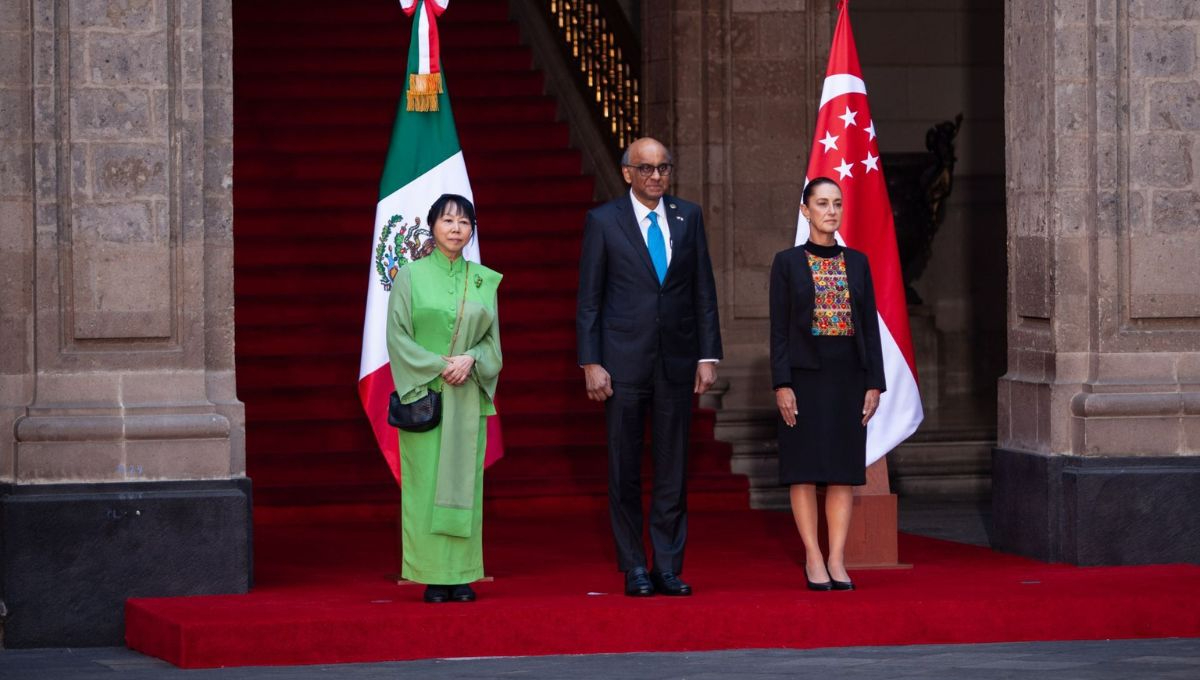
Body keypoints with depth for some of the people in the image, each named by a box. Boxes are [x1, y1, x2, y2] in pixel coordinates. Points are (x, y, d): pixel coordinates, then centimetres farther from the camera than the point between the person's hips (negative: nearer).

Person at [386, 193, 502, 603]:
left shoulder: (484, 281, 10)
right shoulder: (411, 277, 2)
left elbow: (493, 339, 10)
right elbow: (398, 335, -3)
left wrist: (470, 360, -10)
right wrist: (438, 365, -13)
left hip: (468, 397, 3)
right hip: (423, 394, -3)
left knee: (465, 481, 2)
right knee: (426, 481, -4)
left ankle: (462, 575, 4)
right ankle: (433, 577, -2)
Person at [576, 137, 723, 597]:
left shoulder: (688, 217, 8)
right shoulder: (603, 221, 0)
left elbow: (704, 292, 9)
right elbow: (588, 300, 0)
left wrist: (708, 355, 2)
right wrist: (590, 364, -7)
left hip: (676, 362, 2)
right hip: (624, 362, -2)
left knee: (673, 468, 4)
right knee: (625, 469, 2)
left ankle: (668, 568, 9)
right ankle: (634, 569, 9)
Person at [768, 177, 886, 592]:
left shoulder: (857, 262, 8)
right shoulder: (787, 263, 0)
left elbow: (870, 326, 8)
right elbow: (779, 329, -3)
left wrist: (874, 383, 1)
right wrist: (781, 385, -11)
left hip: (848, 374, 3)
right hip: (805, 374, -3)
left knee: (843, 469, 2)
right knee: (805, 469, -2)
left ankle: (837, 559, 4)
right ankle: (813, 558, 3)